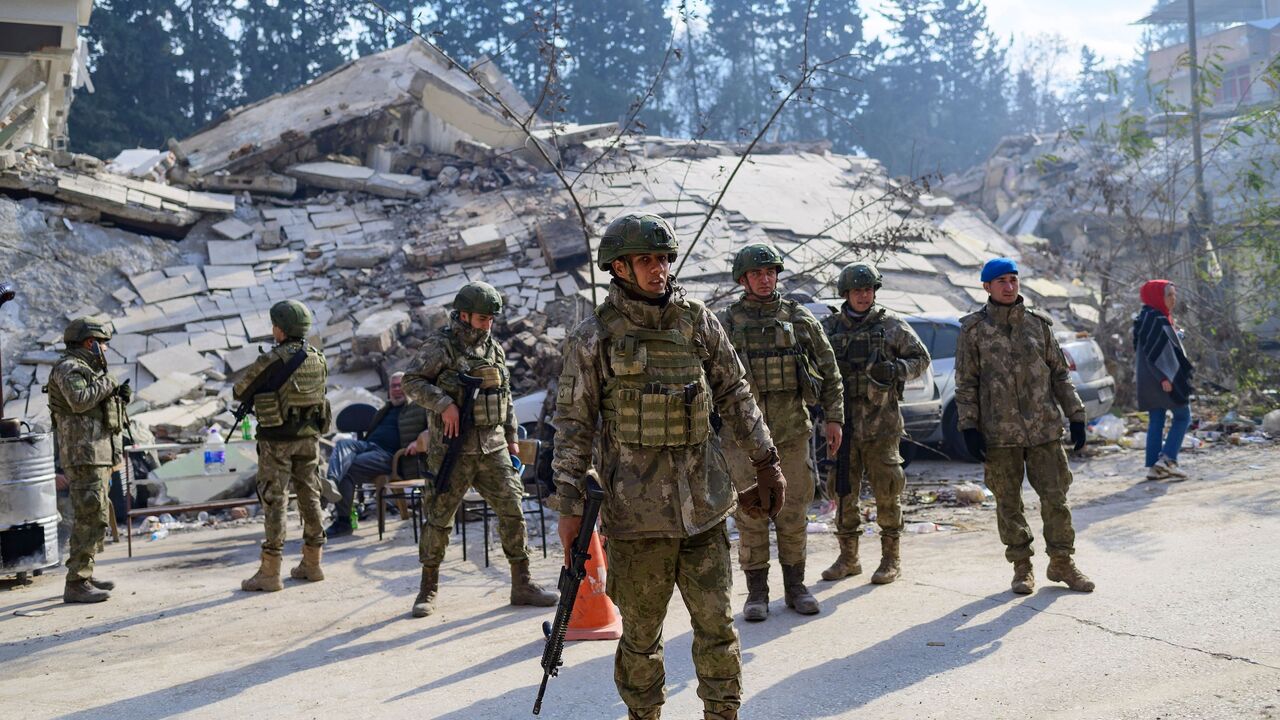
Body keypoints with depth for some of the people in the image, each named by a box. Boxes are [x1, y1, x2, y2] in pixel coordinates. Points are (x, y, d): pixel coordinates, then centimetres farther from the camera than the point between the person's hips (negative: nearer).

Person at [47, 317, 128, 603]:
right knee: (89, 519, -13)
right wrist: (107, 384, -13)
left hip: (99, 456, 11)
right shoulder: (67, 368, -9)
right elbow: (79, 400, -26)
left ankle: (85, 574, 23)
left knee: (96, 518, 15)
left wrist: (119, 397, 8)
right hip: (83, 455, -11)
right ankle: (75, 584, -12)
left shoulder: (87, 370, 21)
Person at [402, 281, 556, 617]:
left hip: (492, 447, 5)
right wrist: (443, 403, -22)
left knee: (512, 510, 1)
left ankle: (522, 585, 9)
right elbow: (412, 381, -10)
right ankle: (428, 590, 15)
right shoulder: (440, 345, -5)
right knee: (439, 517, 2)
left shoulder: (494, 349, 12)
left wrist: (512, 437, 17)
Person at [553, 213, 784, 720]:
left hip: (703, 502, 3)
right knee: (640, 632, 8)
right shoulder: (594, 337, -4)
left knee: (716, 622, 7)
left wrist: (767, 464, 10)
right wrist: (569, 507, -5)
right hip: (637, 508, -3)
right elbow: (572, 424, -2)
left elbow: (735, 396, 12)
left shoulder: (698, 322, 5)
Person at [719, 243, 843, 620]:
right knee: (751, 516, 2)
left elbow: (829, 370, 8)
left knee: (793, 514, 7)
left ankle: (795, 588, 19)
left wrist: (833, 418, 3)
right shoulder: (726, 323, 2)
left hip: (793, 432, 1)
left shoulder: (800, 317, 5)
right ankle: (757, 593, 11)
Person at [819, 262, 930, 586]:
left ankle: (891, 558, 12)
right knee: (844, 491, 7)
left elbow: (921, 359, 6)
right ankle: (847, 557, 19)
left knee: (887, 491, 0)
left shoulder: (891, 324, 2)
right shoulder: (829, 327, 8)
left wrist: (896, 370, -13)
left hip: (881, 423, -2)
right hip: (843, 423, 2)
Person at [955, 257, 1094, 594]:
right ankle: (1021, 567, 17)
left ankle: (1062, 563, 16)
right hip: (999, 431, -2)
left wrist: (1076, 416, 8)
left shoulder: (1038, 323, 8)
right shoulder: (974, 329, 1)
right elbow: (965, 383, 1)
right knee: (1008, 503, 5)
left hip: (1044, 427, 2)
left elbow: (1059, 373, 13)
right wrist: (968, 427, -6)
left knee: (1055, 496, 2)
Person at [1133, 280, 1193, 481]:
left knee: (1156, 422, 7)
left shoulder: (1157, 317, 16)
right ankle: (1167, 459, -7)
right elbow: (1154, 349, -21)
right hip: (1162, 377, -9)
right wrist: (1164, 377, -24)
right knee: (1183, 416, 0)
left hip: (1150, 379, 9)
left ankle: (1154, 467, 6)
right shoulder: (1154, 318, -15)